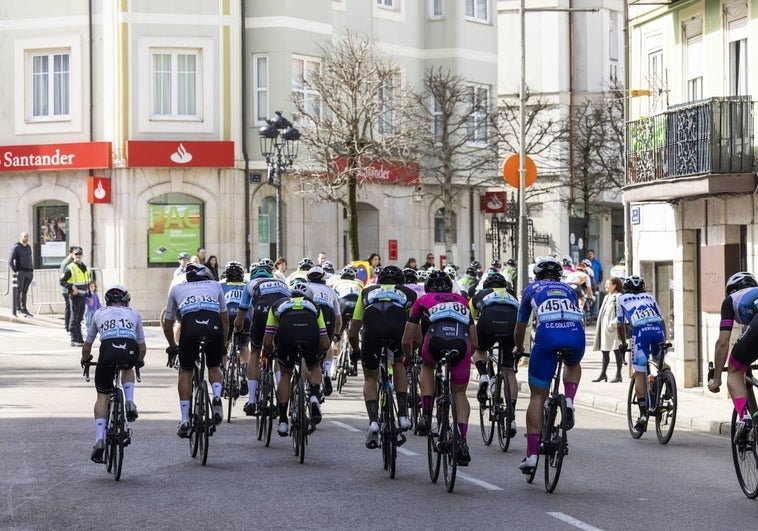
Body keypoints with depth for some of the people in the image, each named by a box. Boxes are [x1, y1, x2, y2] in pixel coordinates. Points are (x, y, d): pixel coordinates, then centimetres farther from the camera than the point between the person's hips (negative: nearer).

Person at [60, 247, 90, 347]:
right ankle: (74, 340, -4)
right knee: (74, 318, -5)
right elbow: (62, 281, -11)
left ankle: (79, 339, 19)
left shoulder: (84, 267, 14)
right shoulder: (70, 268, -9)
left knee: (79, 318, 13)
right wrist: (72, 287, -23)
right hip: (75, 296, -7)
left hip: (83, 296, 7)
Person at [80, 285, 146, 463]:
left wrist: (85, 359, 56)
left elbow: (87, 346, 35)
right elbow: (142, 347, 34)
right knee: (127, 369, 37)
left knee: (102, 396, 11)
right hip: (130, 350, 1)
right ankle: (129, 403, 12)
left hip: (108, 349, -1)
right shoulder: (134, 314, 30)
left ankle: (99, 440, -2)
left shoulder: (99, 313, 30)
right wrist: (139, 361, 55)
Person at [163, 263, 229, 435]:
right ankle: (217, 396, -4)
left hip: (190, 326, -1)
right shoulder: (215, 285, 34)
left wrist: (172, 347, 50)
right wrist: (223, 345, 43)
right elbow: (225, 319, 34)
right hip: (214, 327, 1)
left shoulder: (176, 289, 33)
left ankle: (184, 420, 10)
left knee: (186, 371, 19)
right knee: (214, 367, 25)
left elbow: (167, 325, 36)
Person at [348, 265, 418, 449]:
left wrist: (356, 351, 56)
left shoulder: (368, 291, 39)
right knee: (399, 362, 31)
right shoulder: (409, 293, 38)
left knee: (370, 378, 20)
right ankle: (403, 415, 22)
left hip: (372, 327, 0)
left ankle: (373, 421, 1)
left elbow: (352, 333, 37)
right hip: (398, 326, 0)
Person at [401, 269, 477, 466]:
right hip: (461, 343, 1)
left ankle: (426, 415, 20)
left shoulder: (423, 300, 32)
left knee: (427, 366, 34)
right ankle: (462, 441, 7)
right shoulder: (462, 300, 38)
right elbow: (475, 342, 38)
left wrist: (408, 358, 53)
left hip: (436, 340, -1)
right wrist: (467, 354, 58)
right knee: (459, 392, 21)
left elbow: (407, 340, 33)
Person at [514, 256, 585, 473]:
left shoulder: (532, 289, 29)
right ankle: (569, 402, 12)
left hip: (547, 334, -2)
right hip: (575, 334, 2)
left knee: (537, 396, 8)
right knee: (573, 364, 39)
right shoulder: (569, 290, 34)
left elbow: (520, 328, 37)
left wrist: (519, 348, 57)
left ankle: (531, 454, 3)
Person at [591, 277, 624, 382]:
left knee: (617, 352, -1)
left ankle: (618, 375, 4)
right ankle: (603, 374, 16)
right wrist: (600, 325, 13)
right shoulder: (607, 297, 17)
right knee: (605, 352, 11)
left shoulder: (618, 297, -9)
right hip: (605, 328, 8)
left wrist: (613, 323, -20)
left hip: (613, 329, -8)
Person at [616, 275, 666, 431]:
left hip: (640, 331, -2)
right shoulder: (649, 297, 31)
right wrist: (664, 341, 38)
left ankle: (643, 413, -7)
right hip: (658, 329, 2)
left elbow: (620, 325, 26)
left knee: (640, 373, 0)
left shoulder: (622, 298, 26)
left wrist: (623, 343, 39)